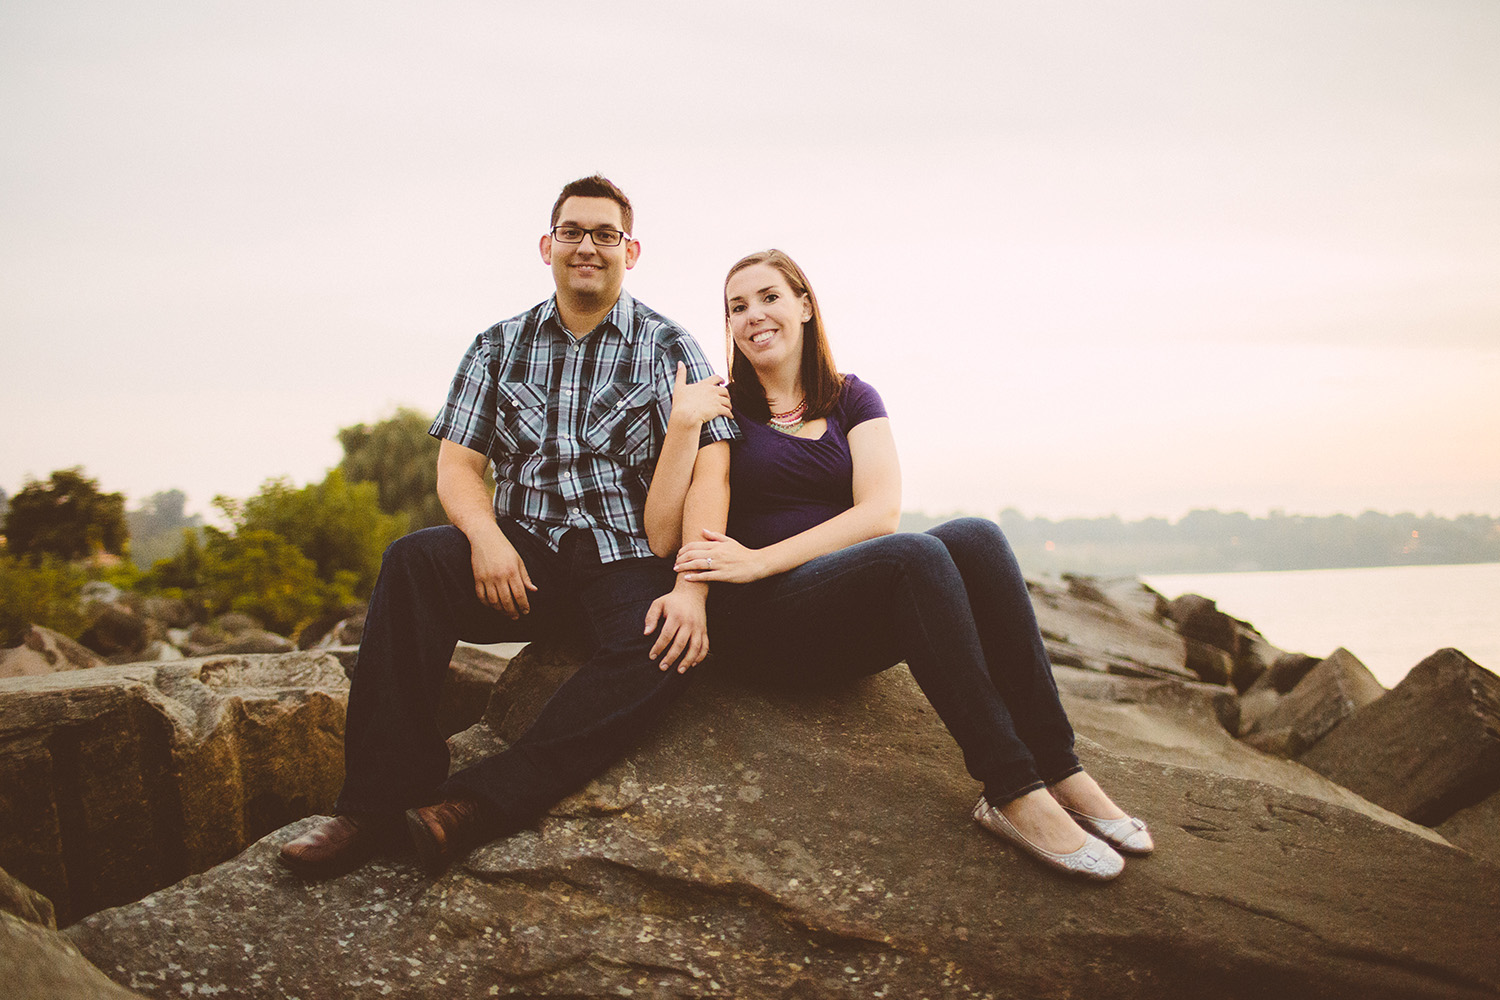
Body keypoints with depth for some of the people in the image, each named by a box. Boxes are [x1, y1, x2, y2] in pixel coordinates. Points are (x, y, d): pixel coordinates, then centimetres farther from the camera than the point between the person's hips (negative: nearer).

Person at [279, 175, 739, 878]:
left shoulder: (670, 350, 5)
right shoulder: (499, 347, 14)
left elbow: (709, 477, -6)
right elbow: (457, 464, 5)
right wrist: (486, 535, -16)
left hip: (628, 562, -2)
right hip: (524, 560, 2)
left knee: (661, 648, -35)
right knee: (414, 560, -28)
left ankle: (477, 804, -38)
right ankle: (382, 799, -26)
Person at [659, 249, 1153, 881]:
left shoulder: (852, 400, 15)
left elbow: (879, 511, -3)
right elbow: (701, 525, -7)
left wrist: (760, 561, -14)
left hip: (851, 631, 4)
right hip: (759, 619, -4)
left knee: (974, 537, -25)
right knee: (916, 555, -32)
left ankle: (1056, 768, -26)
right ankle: (1014, 792, -35)